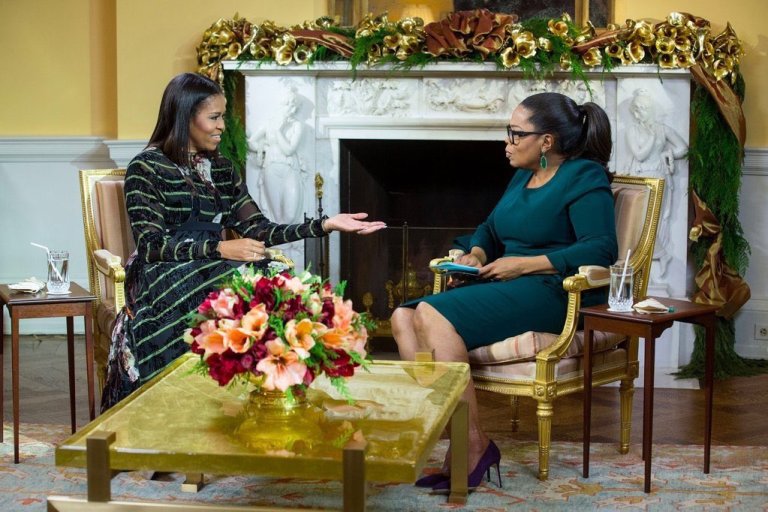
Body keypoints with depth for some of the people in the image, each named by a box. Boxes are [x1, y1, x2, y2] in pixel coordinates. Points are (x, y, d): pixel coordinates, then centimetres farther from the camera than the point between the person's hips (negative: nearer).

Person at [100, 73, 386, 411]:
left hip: (211, 271, 6)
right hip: (162, 278, -6)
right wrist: (221, 249, -23)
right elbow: (152, 246, -13)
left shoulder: (222, 170, 17)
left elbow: (257, 230, 7)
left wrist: (326, 225, -5)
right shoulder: (147, 168, -3)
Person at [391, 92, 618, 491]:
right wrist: (476, 253, 7)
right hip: (506, 289, 9)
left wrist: (525, 264, -18)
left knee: (435, 316, -28)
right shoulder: (523, 177, 20)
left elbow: (601, 249, -18)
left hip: (553, 293, -9)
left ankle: (473, 443, -23)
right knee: (404, 318, -12)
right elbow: (491, 229, 31)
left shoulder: (585, 177, -6)